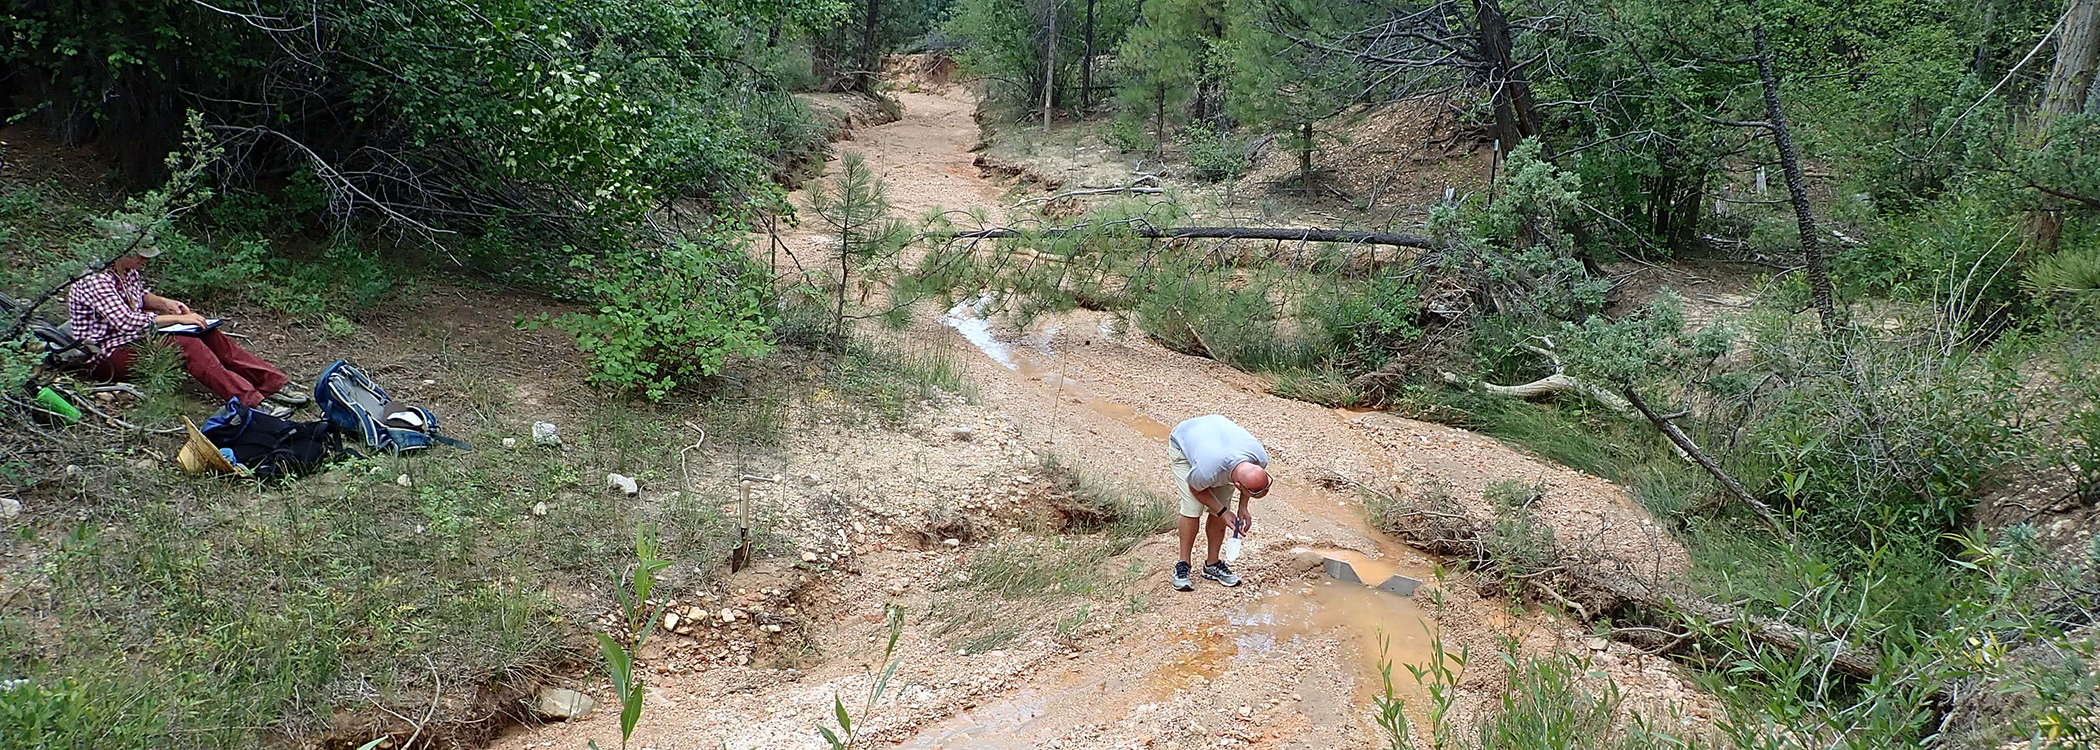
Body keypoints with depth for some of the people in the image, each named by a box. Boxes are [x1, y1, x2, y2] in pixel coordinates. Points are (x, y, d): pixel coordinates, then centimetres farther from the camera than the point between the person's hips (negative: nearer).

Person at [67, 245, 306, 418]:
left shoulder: (127, 270, 6)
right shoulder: (95, 280, -22)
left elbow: (141, 295, 26)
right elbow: (128, 322, -29)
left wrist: (165, 303, 4)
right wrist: (177, 318, -23)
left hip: (134, 339, 9)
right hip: (108, 356, -9)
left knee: (207, 335, -10)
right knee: (186, 345, -31)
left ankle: (276, 384, -17)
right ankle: (252, 402, -42)